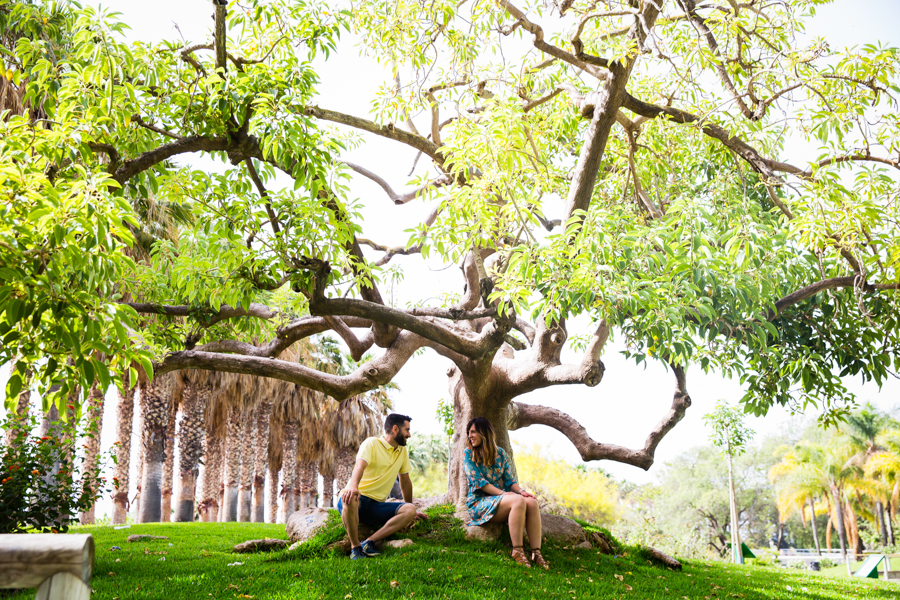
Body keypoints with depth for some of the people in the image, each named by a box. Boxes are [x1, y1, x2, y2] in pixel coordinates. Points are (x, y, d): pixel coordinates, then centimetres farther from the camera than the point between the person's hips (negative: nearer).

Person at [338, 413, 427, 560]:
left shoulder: (403, 451, 13)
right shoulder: (372, 443, -7)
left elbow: (405, 481, 22)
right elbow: (360, 465, -25)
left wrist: (409, 508, 24)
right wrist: (353, 485, -46)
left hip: (376, 506, 6)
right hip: (359, 499, -5)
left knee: (410, 510, -20)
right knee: (350, 498, -40)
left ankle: (369, 542, -25)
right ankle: (355, 547, -25)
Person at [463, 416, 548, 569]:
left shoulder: (500, 453, 13)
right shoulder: (469, 453, 1)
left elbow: (509, 479, 11)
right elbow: (478, 481, -9)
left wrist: (521, 491, -11)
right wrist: (502, 493, -20)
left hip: (501, 499, 5)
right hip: (479, 502, -5)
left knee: (532, 502, -26)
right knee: (518, 501, -33)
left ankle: (536, 552, -29)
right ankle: (517, 551, -29)